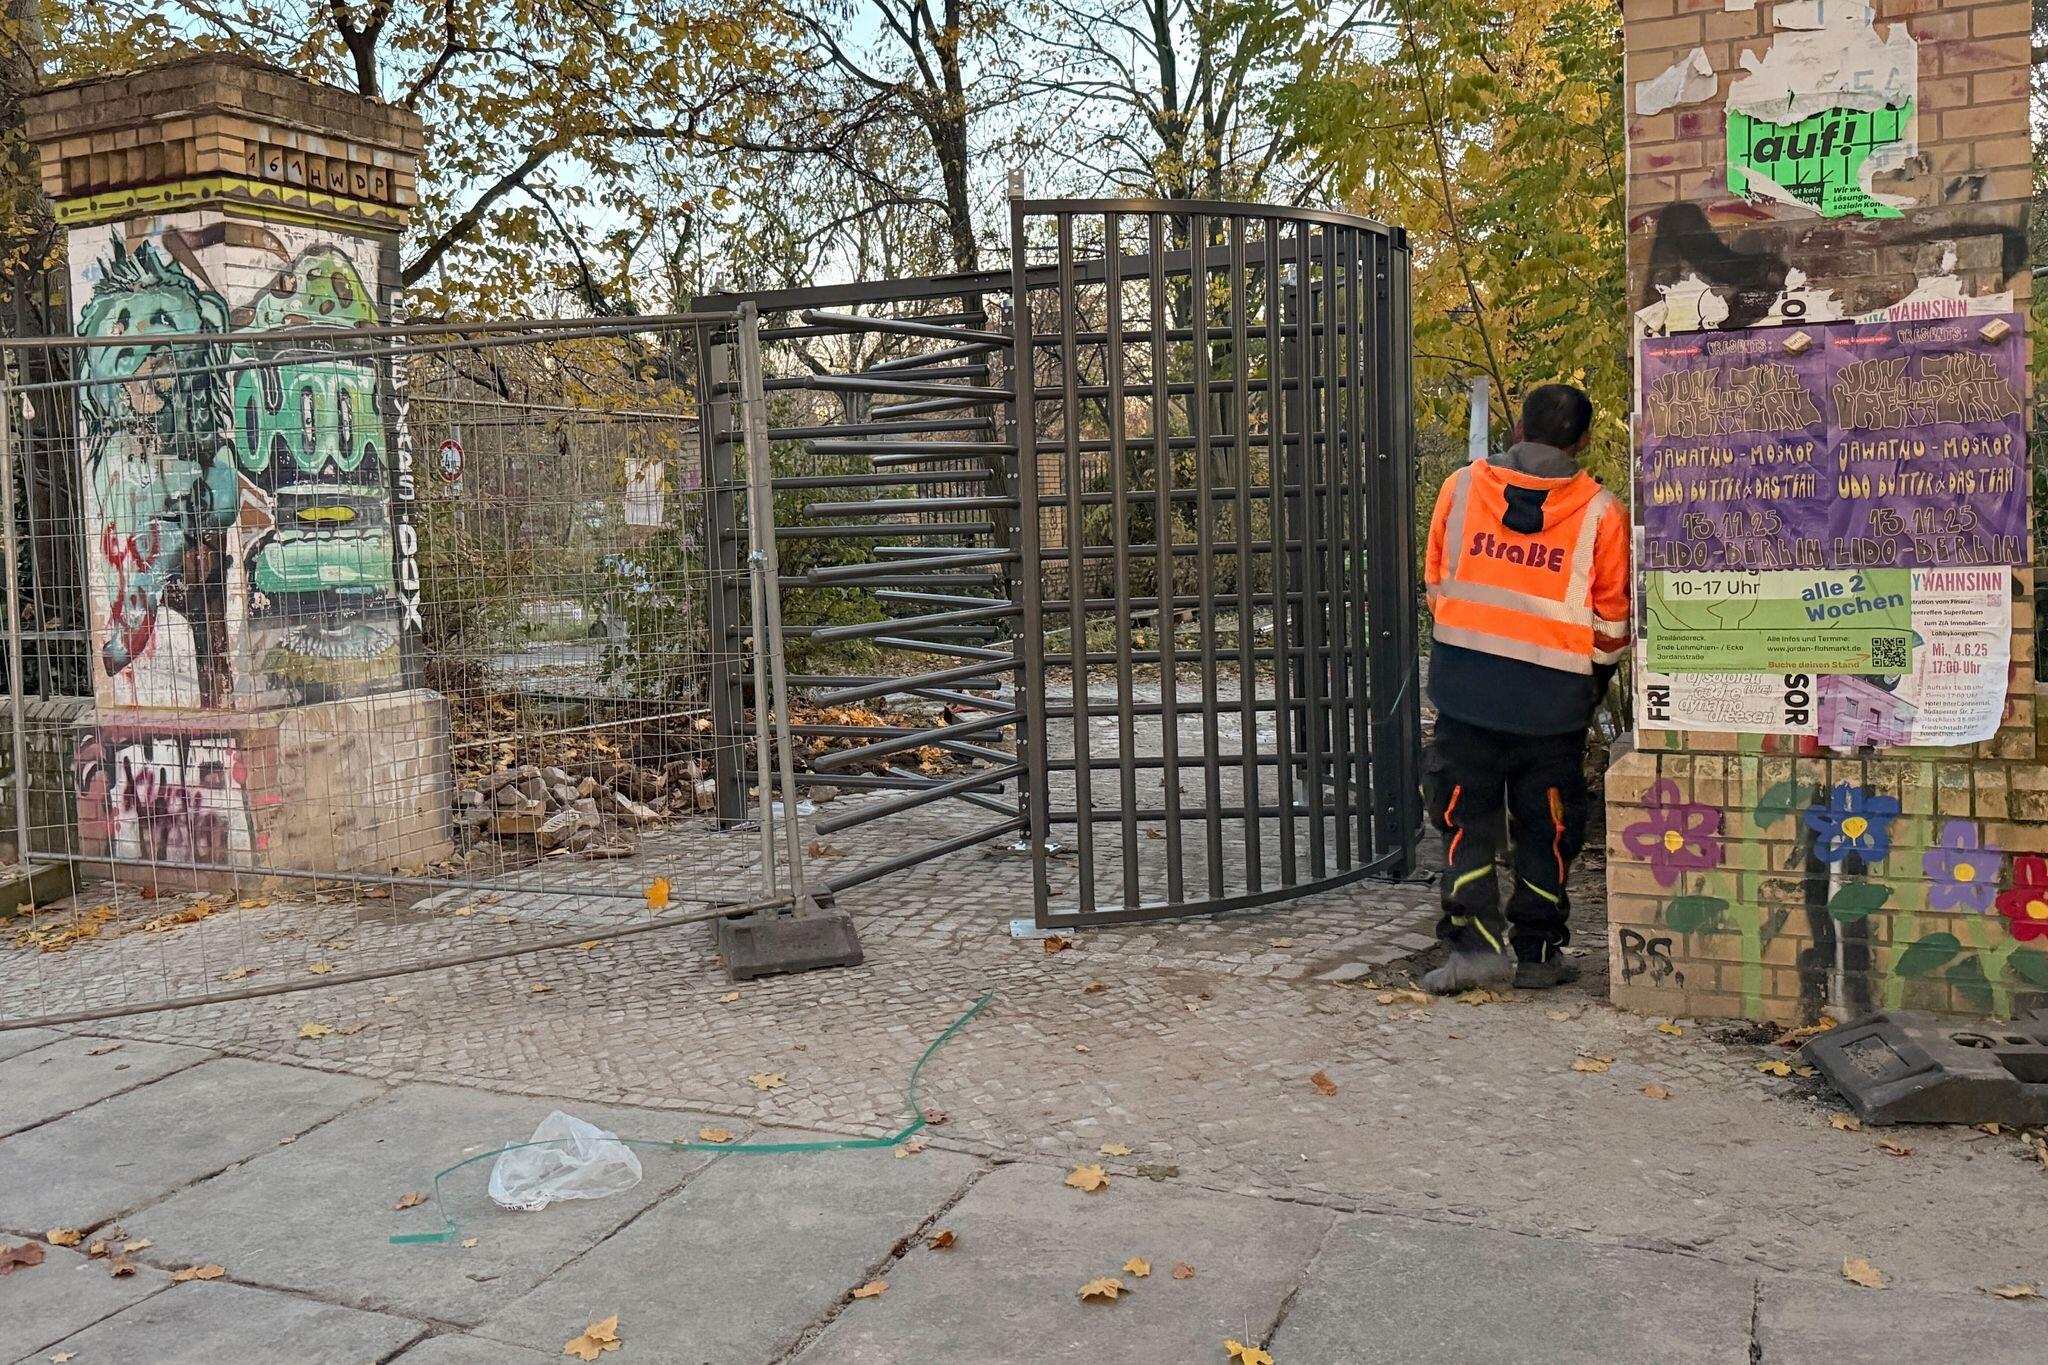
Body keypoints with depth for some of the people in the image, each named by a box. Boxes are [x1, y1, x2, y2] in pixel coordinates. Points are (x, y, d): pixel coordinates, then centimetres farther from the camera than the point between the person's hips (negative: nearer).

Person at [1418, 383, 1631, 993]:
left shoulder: (1461, 487, 1)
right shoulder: (1600, 512, -4)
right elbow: (1611, 620, 4)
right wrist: (1594, 678, 22)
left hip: (1465, 683, 1)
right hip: (1554, 694, 0)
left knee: (1465, 818, 10)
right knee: (1546, 828, 13)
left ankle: (1474, 943, 3)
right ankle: (1537, 953, 20)